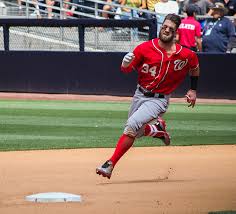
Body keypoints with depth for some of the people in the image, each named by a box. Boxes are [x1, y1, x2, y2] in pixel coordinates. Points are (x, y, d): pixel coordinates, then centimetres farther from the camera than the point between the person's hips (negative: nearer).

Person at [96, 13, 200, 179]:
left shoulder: (185, 55, -12)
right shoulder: (146, 48, -12)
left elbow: (195, 66, 11)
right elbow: (127, 70, -5)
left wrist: (193, 89, 10)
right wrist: (126, 64, -29)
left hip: (159, 100, -4)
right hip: (140, 95, 4)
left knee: (132, 124, -24)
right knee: (135, 133, 14)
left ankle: (111, 164, -19)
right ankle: (157, 129, 42)